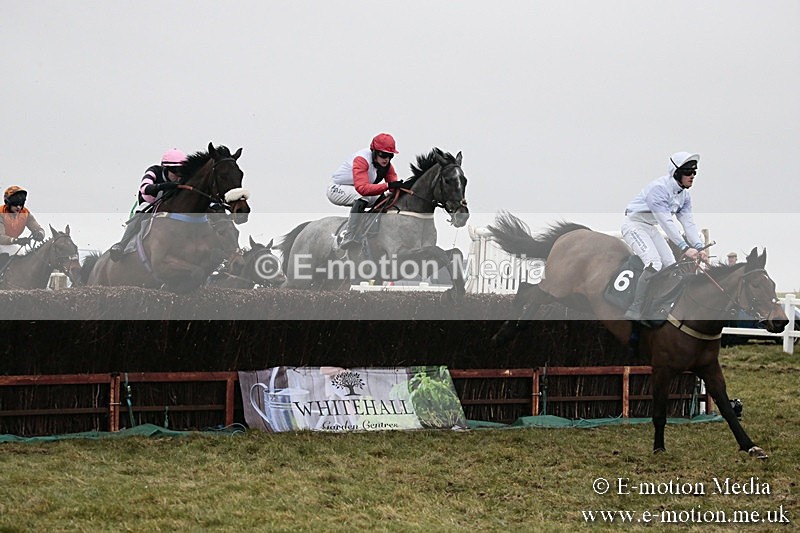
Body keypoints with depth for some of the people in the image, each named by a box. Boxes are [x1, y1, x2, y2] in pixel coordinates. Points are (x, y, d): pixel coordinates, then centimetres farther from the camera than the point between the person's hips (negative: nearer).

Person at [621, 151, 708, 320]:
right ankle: (634, 312, -25)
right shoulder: (659, 188, -28)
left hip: (651, 228, 10)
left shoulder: (684, 195, 1)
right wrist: (685, 248, -39)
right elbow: (667, 222, -34)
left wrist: (699, 247, -19)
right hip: (634, 225, -10)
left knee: (670, 265, 4)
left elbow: (688, 223, -4)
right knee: (654, 263, -25)